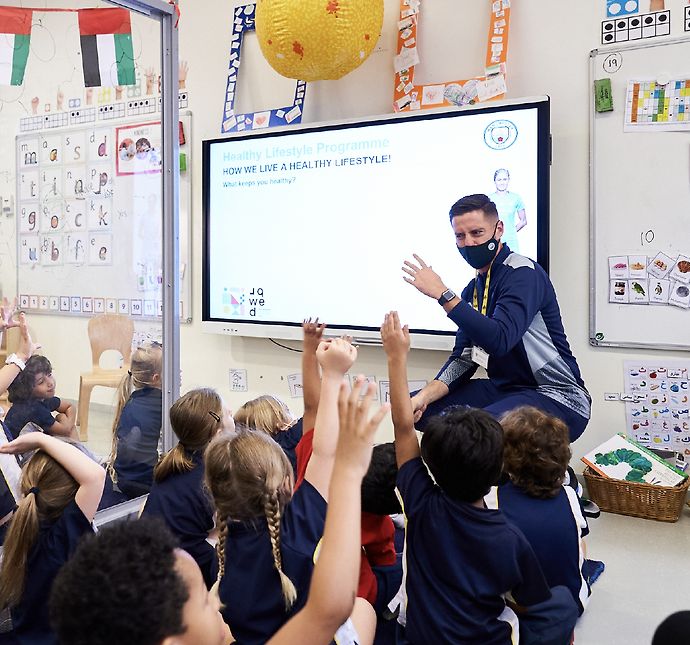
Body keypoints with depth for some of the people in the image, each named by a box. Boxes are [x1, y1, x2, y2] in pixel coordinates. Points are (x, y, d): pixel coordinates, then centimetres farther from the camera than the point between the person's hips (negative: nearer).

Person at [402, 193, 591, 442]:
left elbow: (499, 340, -31)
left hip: (558, 399, -8)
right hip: (506, 390, 8)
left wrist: (443, 294, -27)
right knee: (414, 407, 1)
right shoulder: (473, 290, 10)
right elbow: (464, 358, 7)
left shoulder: (523, 273, -15)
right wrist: (425, 396, -9)